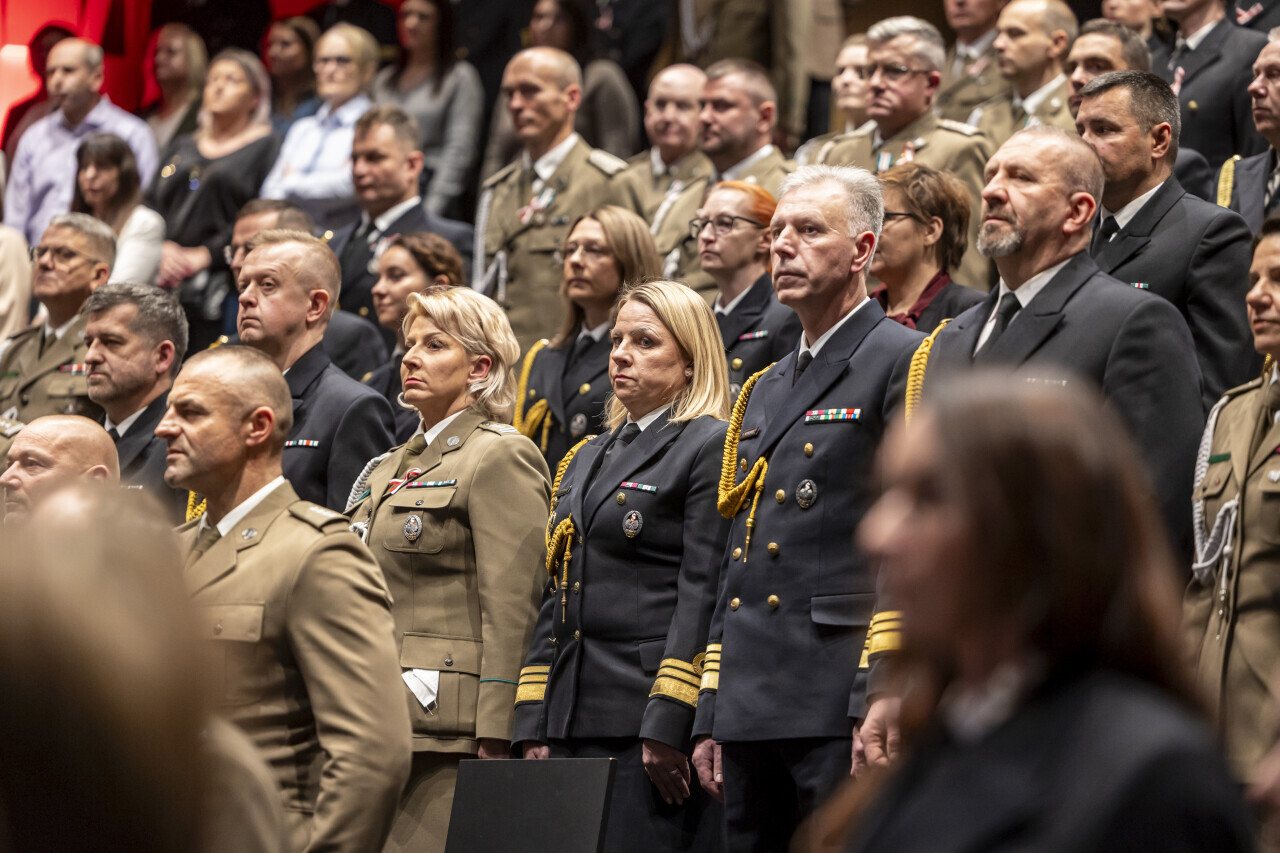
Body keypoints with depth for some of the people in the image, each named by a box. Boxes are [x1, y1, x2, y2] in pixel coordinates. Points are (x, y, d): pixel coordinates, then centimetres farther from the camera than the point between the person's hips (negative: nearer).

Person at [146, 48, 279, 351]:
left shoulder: (267, 147, 5)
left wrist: (203, 255, -12)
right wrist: (163, 249, -4)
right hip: (166, 283, 5)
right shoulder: (183, 147, 24)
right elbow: (151, 204, 16)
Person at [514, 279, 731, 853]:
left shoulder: (712, 448, -3)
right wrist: (534, 729, 12)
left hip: (659, 720, -7)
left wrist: (669, 724, -18)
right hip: (573, 720, 7)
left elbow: (704, 595, -11)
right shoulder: (587, 459, 21)